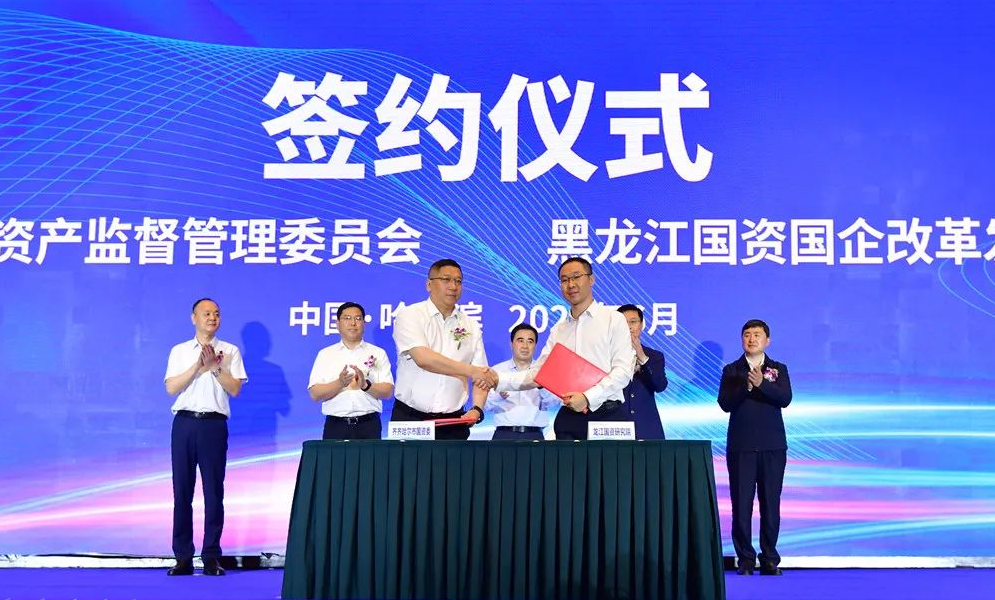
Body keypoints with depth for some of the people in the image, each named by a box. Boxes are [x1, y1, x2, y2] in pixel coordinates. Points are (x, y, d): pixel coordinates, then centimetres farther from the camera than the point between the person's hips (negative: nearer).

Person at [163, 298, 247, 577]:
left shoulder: (229, 351, 8)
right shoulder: (179, 351, 11)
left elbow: (235, 389, -1)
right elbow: (171, 388, -1)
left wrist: (215, 366, -10)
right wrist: (199, 365, -10)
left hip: (214, 424, -1)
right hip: (185, 423, 1)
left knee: (214, 491, 0)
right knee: (182, 491, 2)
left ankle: (211, 556, 7)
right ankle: (183, 557, 8)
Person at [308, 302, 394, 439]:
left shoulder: (378, 353, 10)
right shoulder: (325, 354, 10)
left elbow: (388, 391, 1)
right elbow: (315, 394, 0)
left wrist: (366, 385, -18)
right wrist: (340, 383, -17)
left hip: (368, 425, 0)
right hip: (335, 426, 0)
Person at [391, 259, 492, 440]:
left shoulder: (470, 326, 10)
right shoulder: (409, 315, -3)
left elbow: (481, 377, 7)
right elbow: (423, 359, -18)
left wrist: (477, 409, -11)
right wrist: (470, 370, -19)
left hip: (453, 421, 3)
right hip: (410, 418, -3)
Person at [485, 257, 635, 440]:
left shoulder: (614, 320, 2)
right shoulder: (558, 330, 16)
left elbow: (623, 371, -7)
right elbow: (537, 373, 12)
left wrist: (588, 398, -18)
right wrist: (499, 380, -3)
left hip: (608, 416, -3)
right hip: (569, 418, 4)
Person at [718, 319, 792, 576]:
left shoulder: (778, 369, 11)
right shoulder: (731, 370, 9)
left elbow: (785, 399, -6)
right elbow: (725, 403, -4)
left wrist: (762, 384, -20)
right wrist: (746, 385, -18)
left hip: (773, 447, 0)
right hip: (740, 446, 0)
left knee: (770, 503, 1)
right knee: (741, 504, -2)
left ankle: (769, 560, 9)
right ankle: (745, 559, 5)